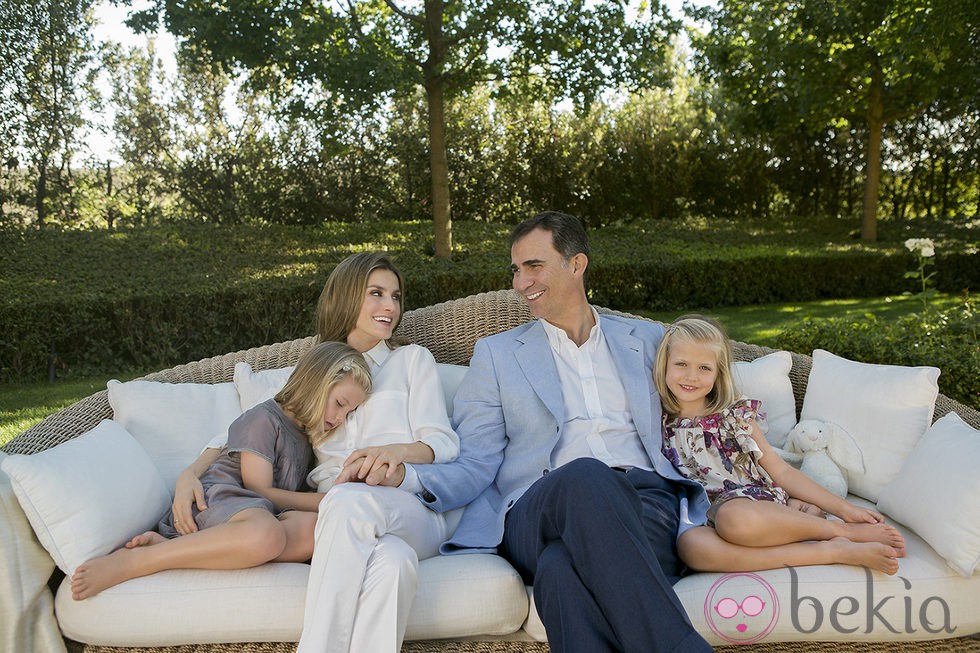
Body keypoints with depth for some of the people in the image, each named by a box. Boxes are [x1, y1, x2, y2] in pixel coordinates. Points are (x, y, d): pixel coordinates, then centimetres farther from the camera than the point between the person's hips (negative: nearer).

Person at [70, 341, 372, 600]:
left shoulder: (306, 437, 27)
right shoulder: (264, 418, 2)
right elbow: (259, 489, -4)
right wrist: (326, 500, -5)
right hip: (217, 497, -6)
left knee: (310, 528, -31)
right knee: (266, 534, -43)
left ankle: (167, 544, -27)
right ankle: (129, 562, -25)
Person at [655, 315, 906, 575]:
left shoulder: (735, 416, 8)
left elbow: (782, 471, 9)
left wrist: (844, 509, 3)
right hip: (708, 518, 1)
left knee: (735, 517, -40)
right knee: (690, 544, -39)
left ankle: (841, 529, -17)